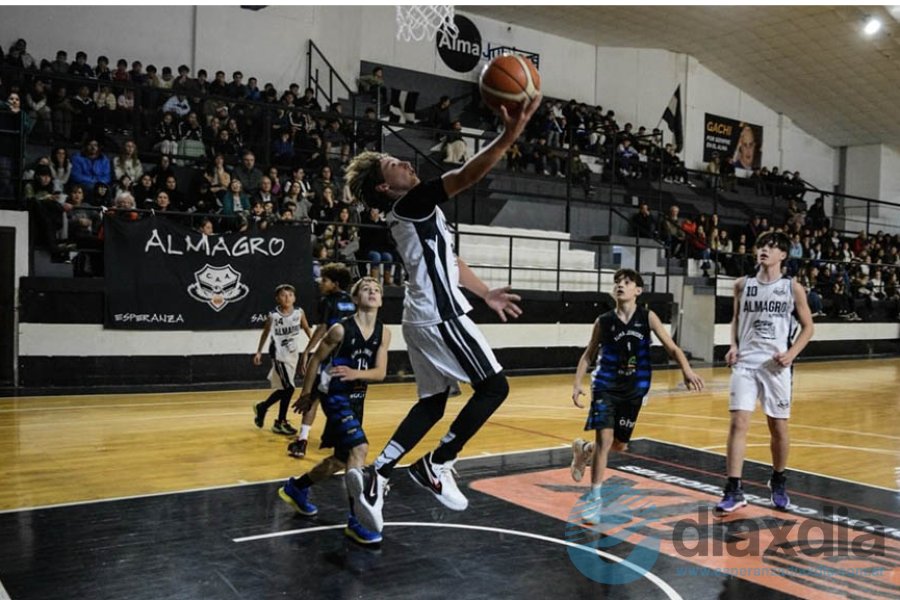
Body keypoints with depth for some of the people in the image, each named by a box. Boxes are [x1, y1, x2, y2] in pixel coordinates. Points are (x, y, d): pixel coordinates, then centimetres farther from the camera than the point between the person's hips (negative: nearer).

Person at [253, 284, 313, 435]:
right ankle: (280, 423, 4)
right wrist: (258, 352, 6)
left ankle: (262, 407, 36)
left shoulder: (299, 313, -5)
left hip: (293, 355, 5)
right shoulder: (273, 316, -13)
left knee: (283, 389, 12)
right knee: (288, 388, -11)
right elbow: (265, 333, 2)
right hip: (279, 355, -5)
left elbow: (307, 329, 9)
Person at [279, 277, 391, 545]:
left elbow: (380, 372, -4)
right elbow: (317, 359, -3)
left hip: (357, 399, 7)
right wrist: (306, 393, 2)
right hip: (336, 396, -7)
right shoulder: (341, 328, -15)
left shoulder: (383, 333, -1)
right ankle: (355, 520, -18)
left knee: (342, 459, 17)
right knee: (359, 447, -24)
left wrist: (356, 373, -23)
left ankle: (296, 487, 41)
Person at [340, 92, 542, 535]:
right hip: (440, 316, -10)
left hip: (427, 316, 10)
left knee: (432, 401, 12)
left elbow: (447, 261, 26)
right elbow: (467, 176, -25)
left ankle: (375, 475, 10)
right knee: (494, 386, -2)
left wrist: (486, 293, 31)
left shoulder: (414, 213, 18)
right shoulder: (411, 203, -12)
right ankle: (435, 466, 2)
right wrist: (511, 133, -29)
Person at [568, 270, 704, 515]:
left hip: (634, 390, 2)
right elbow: (588, 355, 4)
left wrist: (687, 370, -27)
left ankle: (583, 449, 42)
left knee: (619, 445, 11)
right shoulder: (603, 321, -5)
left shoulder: (647, 317, -5)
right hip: (605, 387, -2)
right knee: (605, 439, -15)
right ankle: (595, 497, -1)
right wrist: (577, 384, -8)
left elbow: (672, 348, -9)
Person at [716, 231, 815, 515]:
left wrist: (792, 352, -10)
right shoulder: (742, 285, 5)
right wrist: (733, 346, 0)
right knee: (738, 423, -8)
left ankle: (778, 482, 32)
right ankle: (734, 491, -5)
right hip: (745, 363, 1)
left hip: (776, 365, -1)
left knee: (778, 427, 8)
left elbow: (808, 326, 6)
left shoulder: (793, 287, 0)